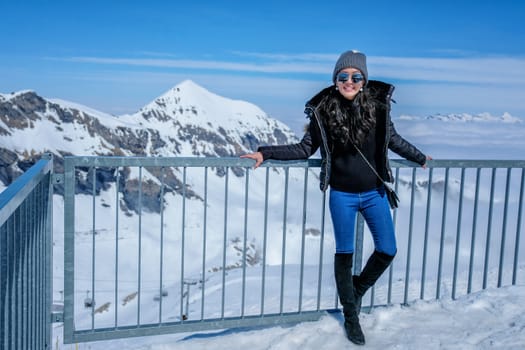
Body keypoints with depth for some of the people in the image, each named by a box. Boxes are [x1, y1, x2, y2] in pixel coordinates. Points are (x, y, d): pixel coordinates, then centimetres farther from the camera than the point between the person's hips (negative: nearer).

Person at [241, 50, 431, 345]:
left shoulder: (378, 102, -7)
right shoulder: (324, 110, -11)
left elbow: (393, 138, 10)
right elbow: (305, 149, -3)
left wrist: (419, 157, 24)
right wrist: (266, 153, -11)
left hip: (374, 193, 2)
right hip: (342, 196, -2)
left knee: (387, 250, 8)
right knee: (345, 253, 8)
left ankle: (359, 287, 38)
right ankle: (351, 315, 27)